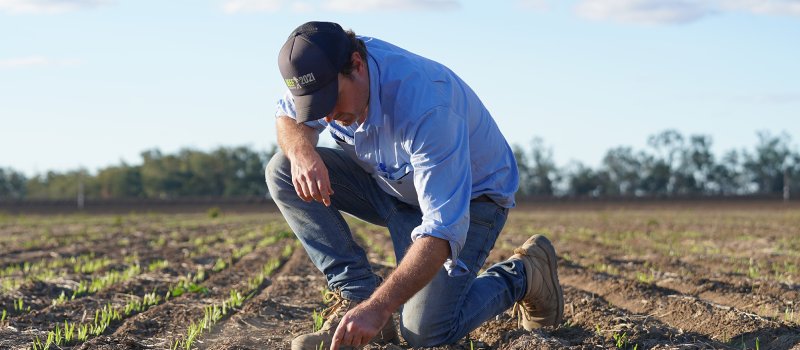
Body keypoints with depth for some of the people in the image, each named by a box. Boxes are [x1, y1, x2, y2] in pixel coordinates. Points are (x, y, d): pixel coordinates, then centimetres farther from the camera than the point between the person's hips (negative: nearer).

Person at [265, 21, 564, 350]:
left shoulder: (424, 107, -40)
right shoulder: (328, 69, -20)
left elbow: (443, 230, -43)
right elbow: (289, 117, 2)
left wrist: (377, 309, -51)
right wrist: (302, 151, -25)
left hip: (471, 196, -7)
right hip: (391, 182, 7)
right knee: (282, 171, -13)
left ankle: (522, 274, 6)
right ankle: (355, 295, -10)